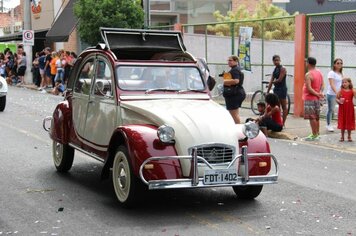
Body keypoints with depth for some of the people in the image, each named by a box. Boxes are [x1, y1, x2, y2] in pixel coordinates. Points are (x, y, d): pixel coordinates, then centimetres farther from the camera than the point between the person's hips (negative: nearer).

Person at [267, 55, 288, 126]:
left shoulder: (282, 69, -10)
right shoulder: (275, 69, 12)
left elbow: (279, 80, -17)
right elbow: (271, 81, 10)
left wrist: (273, 81, 2)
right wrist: (267, 91, 7)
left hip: (282, 89, -8)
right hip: (276, 88, 8)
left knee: (284, 107, -2)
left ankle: (283, 123, -1)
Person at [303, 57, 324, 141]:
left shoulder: (308, 75, -17)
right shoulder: (319, 73, 9)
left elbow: (309, 88, -23)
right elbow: (322, 85, 9)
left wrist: (317, 94, -14)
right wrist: (320, 92, -3)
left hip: (309, 98, -8)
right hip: (317, 99, 9)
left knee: (312, 117, -5)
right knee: (316, 117, 14)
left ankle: (314, 135, -5)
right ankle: (317, 134, 20)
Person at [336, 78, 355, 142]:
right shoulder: (341, 91, -1)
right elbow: (336, 98, 3)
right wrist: (339, 101, -16)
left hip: (350, 109, -1)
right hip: (342, 109, 1)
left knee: (349, 123, 7)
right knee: (342, 122, 6)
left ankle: (349, 136, 20)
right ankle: (342, 136, 17)